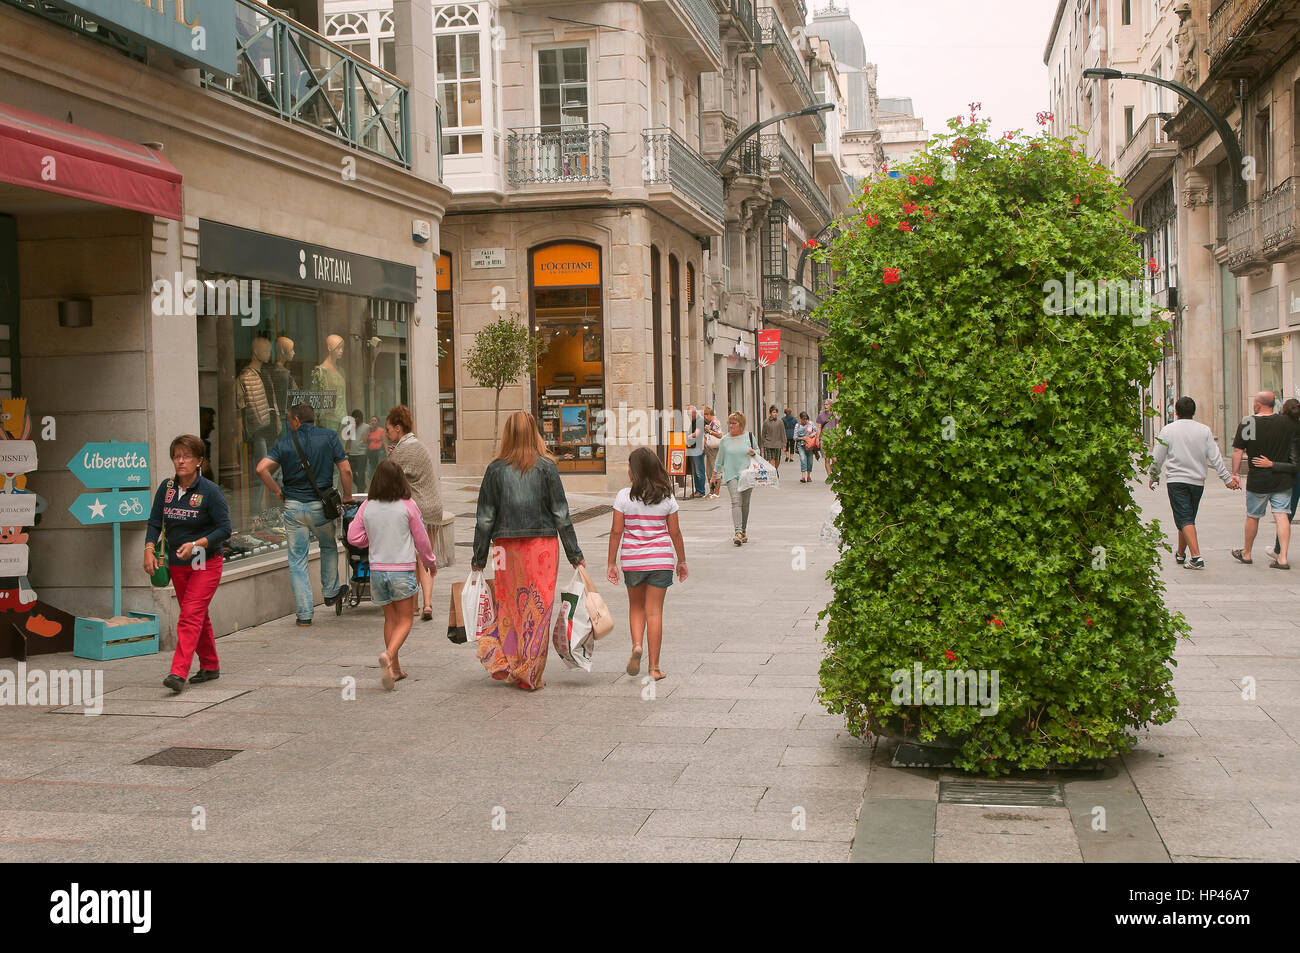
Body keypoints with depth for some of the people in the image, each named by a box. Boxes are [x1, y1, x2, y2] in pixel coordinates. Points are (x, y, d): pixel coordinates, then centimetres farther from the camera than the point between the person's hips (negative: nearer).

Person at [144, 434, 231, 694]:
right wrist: (149, 549, -14)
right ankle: (210, 667, 28)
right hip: (177, 565, 6)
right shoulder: (166, 487, 2)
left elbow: (225, 529, -13)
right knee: (197, 616, 15)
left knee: (191, 616, -14)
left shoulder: (210, 491, -12)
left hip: (205, 564, -5)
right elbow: (155, 522, 3)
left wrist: (196, 544, -25)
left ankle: (178, 673, -21)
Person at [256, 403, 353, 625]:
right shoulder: (329, 437, 1)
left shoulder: (284, 442, 1)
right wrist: (347, 496, 10)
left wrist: (277, 491, 2)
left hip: (293, 506, 0)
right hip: (320, 506, 0)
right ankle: (330, 592, 37)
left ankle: (304, 613, 4)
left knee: (297, 560, 5)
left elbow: (262, 469, -11)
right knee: (329, 547, 27)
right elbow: (346, 470, -4)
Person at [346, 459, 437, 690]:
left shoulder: (367, 507, -2)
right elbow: (421, 539, -2)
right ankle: (388, 655, -21)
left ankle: (395, 669, 19)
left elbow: (354, 537, -1)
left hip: (377, 569, 3)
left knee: (390, 618, 16)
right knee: (404, 620, 5)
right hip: (402, 570, -3)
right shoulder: (407, 506, -9)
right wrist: (431, 563, 14)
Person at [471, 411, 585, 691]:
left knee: (509, 605, 14)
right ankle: (529, 675, 6)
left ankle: (502, 660, 6)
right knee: (538, 606, 4)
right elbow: (561, 513, -1)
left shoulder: (496, 469, 0)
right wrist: (575, 555, 6)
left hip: (506, 547, 1)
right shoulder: (546, 467, -2)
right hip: (542, 544, -1)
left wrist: (479, 558, 10)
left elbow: (485, 518, 2)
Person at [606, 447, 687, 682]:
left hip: (632, 560, 0)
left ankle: (636, 645, -5)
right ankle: (654, 667, 5)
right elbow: (675, 532, 2)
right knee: (654, 612, 4)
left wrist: (611, 563, 3)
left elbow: (616, 532, -6)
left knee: (636, 607, 20)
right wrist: (682, 560, 14)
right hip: (661, 560, 0)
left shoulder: (624, 496, -7)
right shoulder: (666, 497, -2)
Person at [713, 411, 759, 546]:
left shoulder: (749, 436, 3)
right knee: (736, 501, -16)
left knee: (745, 503, 8)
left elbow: (757, 451, 14)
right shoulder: (725, 440, 4)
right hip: (731, 475, -1)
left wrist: (753, 452, -8)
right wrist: (716, 471, 19)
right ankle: (738, 532, -26)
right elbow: (720, 457, 15)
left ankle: (743, 531, 21)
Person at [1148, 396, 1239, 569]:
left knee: (1185, 519, -8)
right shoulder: (1204, 430, 3)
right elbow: (1215, 458, 2)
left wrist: (1153, 477, 16)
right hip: (1198, 481, 3)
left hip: (1177, 481, -3)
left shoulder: (1167, 430, -3)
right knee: (1188, 518, 17)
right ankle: (1180, 554, 29)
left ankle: (1196, 557, -21)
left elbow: (1158, 459, 1)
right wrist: (1227, 478, 9)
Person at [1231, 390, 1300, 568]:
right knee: (1282, 515, 0)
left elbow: (1237, 451, -9)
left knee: (1252, 516, 12)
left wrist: (1235, 473, -2)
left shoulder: (1247, 423, -9)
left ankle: (1246, 554, 27)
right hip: (1283, 480, 2)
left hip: (1258, 480, -2)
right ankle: (1282, 558, -8)